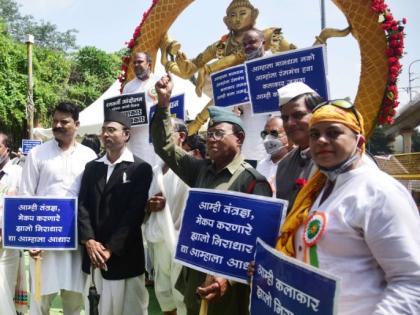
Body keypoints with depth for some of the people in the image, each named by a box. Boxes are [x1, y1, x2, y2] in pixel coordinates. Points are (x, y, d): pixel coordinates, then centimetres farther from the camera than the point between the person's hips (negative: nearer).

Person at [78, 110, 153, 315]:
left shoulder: (140, 168, -4)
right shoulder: (92, 167, 13)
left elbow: (135, 212, -11)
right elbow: (83, 205, 5)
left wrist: (111, 248, -15)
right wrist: (89, 241, -10)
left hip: (124, 255, -4)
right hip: (95, 253, 5)